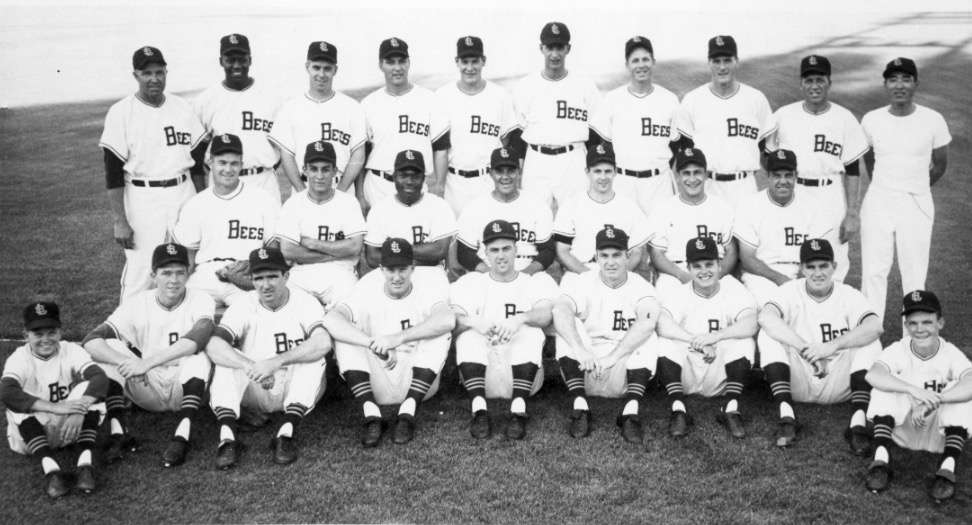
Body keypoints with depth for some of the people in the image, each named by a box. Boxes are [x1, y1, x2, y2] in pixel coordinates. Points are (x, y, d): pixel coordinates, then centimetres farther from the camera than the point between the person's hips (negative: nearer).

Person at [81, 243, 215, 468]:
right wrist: (127, 362, -37)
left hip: (186, 387, -2)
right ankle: (118, 432, -22)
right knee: (110, 348, -18)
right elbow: (90, 341, -18)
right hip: (147, 392, 2)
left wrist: (147, 363, -41)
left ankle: (183, 434, -35)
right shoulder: (137, 305, -7)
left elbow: (196, 338, -33)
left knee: (199, 356, -31)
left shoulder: (201, 301, -12)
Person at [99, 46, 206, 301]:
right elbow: (113, 172, -8)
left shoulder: (183, 107, 8)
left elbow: (198, 159, 14)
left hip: (183, 193, 4)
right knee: (140, 271, -6)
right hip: (142, 197, -4)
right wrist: (119, 221, -13)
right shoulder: (121, 113, -6)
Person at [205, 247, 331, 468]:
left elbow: (323, 343, -30)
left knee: (313, 359, -28)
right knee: (226, 359, -23)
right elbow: (213, 345, -23)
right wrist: (252, 368, -38)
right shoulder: (242, 307, -5)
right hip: (255, 391, 1)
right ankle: (227, 437, -34)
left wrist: (276, 362, -38)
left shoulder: (305, 303, -9)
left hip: (295, 390, -1)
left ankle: (287, 433, -35)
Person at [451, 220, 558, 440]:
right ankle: (479, 409, -33)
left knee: (532, 331, -26)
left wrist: (520, 319, -34)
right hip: (481, 370, 1)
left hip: (522, 370, -1)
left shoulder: (537, 281, 9)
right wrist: (475, 322, -30)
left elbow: (548, 314, -12)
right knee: (468, 333, -24)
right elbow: (453, 319, -6)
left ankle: (519, 409, -33)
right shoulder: (470, 282, 12)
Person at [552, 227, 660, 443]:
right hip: (584, 374, 1)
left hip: (624, 373, 0)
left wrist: (612, 357, -36)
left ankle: (632, 409, -30)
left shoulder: (641, 287, -3)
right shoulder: (582, 283, -3)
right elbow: (560, 311, -25)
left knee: (646, 336, -24)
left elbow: (647, 322, -25)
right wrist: (582, 352, -41)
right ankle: (580, 406, -26)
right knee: (569, 328, -21)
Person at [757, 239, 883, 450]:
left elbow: (875, 326, -23)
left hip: (838, 384, 0)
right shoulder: (790, 292, -4)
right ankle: (786, 415, -29)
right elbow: (766, 317, -27)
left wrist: (832, 346, -35)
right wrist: (807, 350, -35)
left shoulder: (849, 295, -2)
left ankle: (858, 421, -30)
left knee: (869, 344, -21)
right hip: (798, 383, 0)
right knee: (769, 336, -21)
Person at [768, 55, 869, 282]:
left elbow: (853, 169, 1)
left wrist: (852, 213, -3)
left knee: (832, 267, -1)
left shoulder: (844, 119, 1)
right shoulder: (783, 116, 3)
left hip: (831, 199, -1)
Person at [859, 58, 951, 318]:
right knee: (873, 271, 3)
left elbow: (940, 165, 8)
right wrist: (887, 188, 14)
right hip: (878, 203, 1)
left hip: (917, 206, -1)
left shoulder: (933, 120, -5)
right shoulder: (871, 120, -1)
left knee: (914, 274, 3)